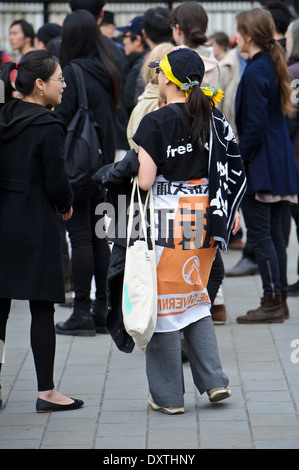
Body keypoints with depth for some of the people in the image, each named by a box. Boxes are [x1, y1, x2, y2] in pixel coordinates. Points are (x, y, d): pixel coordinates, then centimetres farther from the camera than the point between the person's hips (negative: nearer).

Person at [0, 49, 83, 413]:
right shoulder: (48, 127, -14)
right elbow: (56, 183, -14)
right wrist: (67, 205, 7)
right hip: (35, 225, -6)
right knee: (42, 308, 2)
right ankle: (46, 392, 7)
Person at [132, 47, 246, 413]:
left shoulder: (155, 122, -13)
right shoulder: (213, 118, 4)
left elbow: (145, 181, -15)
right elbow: (234, 169, 5)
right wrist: (231, 212, 15)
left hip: (167, 219, -6)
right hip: (204, 218, 6)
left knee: (164, 302, 4)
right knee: (196, 297, 19)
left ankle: (167, 395, 9)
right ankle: (214, 380, 10)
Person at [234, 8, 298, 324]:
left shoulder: (254, 73, -16)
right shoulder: (273, 67, 11)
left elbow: (255, 124, -20)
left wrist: (239, 160, -13)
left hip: (259, 166, -9)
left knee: (259, 234, -5)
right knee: (273, 232, 12)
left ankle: (272, 302, -4)